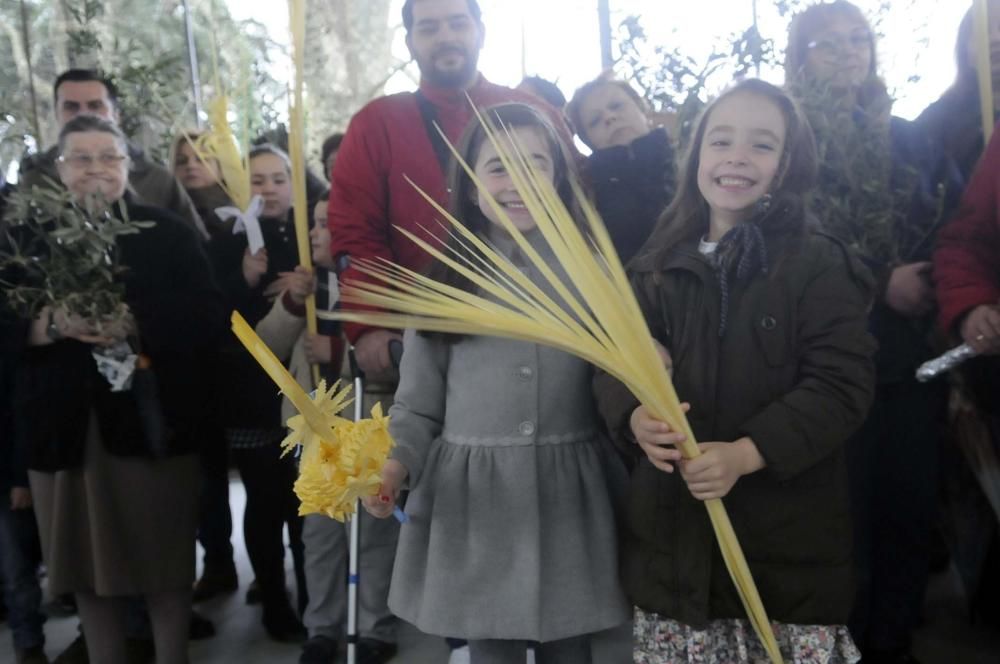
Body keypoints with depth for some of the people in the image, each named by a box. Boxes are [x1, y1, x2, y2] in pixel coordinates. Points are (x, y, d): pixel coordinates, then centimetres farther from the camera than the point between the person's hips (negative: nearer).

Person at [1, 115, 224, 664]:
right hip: (65, 424, 2)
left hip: (152, 419, -2)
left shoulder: (168, 233, 1)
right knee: (88, 559, 13)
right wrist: (54, 323, -18)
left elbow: (209, 319, -7)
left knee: (163, 558, 7)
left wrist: (134, 325, -21)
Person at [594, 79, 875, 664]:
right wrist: (634, 417, -16)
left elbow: (842, 385, -11)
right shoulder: (660, 265, 9)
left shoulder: (820, 264, -5)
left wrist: (746, 453, -22)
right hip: (674, 532, 4)